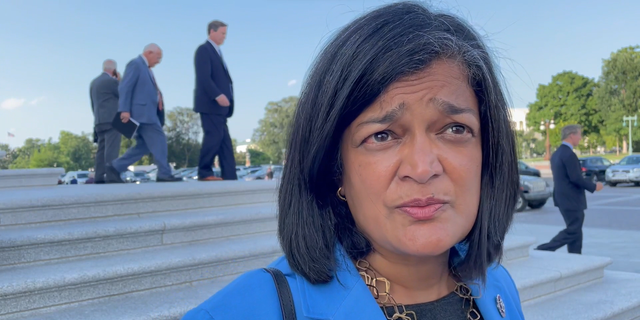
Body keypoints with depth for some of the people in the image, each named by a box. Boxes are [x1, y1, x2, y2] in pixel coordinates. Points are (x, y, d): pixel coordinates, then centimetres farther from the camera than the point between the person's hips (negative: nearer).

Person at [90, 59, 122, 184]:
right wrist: (119, 80, 8)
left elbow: (93, 103, 21)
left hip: (99, 121, 8)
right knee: (112, 149, -12)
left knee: (102, 149, 6)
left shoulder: (94, 82, 18)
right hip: (112, 120, -8)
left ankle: (99, 178, 3)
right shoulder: (112, 81, -9)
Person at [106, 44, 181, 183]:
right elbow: (125, 87, -15)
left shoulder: (145, 68, 23)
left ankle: (115, 168, 9)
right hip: (141, 112, -10)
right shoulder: (135, 64, -6)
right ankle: (164, 174, -5)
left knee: (143, 146, 9)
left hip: (147, 112, 10)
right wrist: (125, 110, -22)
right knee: (159, 140, -8)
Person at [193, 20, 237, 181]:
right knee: (214, 137, -11)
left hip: (218, 105, 9)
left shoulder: (216, 52, 23)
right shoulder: (204, 50, -6)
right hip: (210, 103, -9)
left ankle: (230, 176, 4)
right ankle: (204, 173, -3)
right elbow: (204, 77, -18)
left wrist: (222, 96, 10)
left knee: (225, 140, 4)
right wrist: (218, 95, -25)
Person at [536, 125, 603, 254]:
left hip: (563, 198, 10)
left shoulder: (556, 153, 12)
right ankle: (543, 250, -6)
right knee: (572, 231, -4)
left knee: (575, 232, 13)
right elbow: (576, 178, -21)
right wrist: (594, 186, -9)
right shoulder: (569, 154, -19)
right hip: (571, 200, -10)